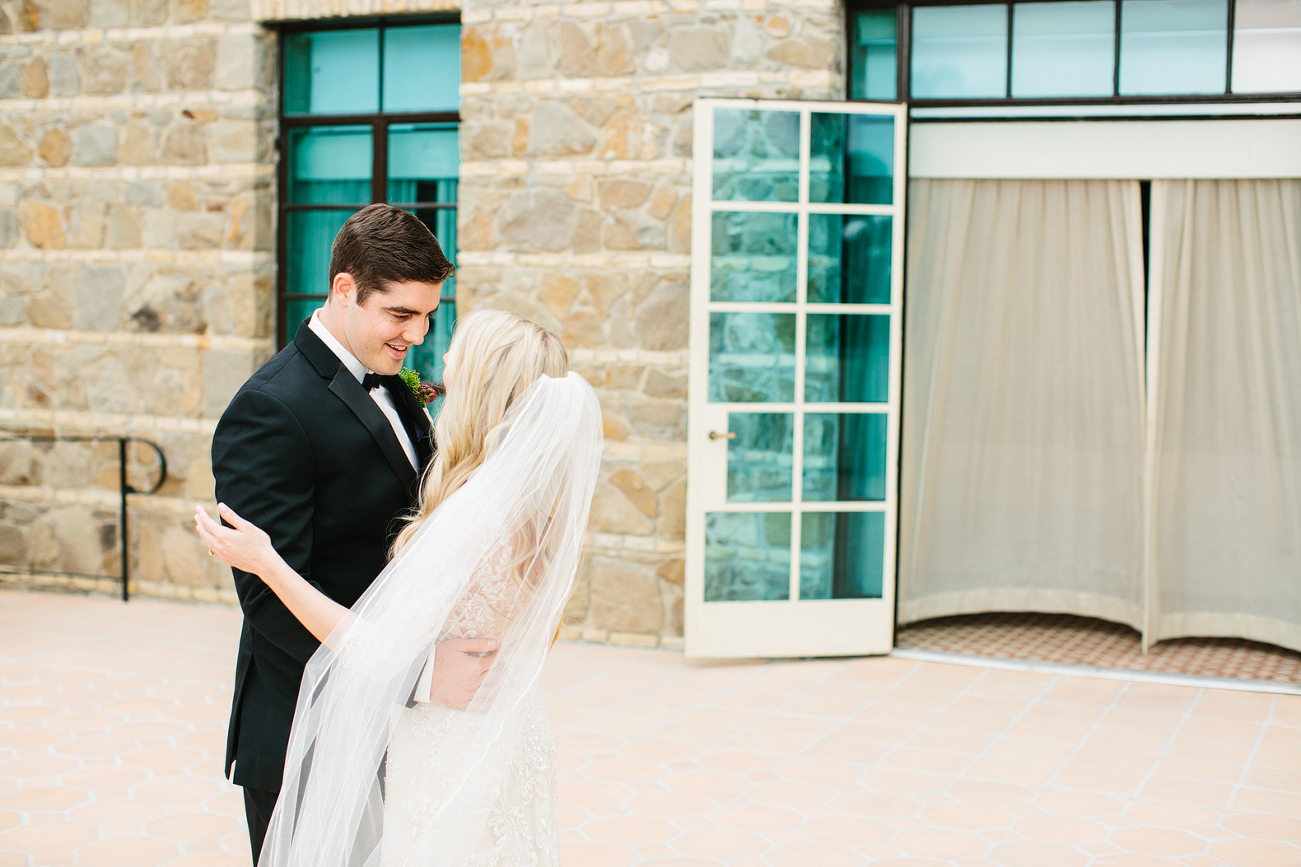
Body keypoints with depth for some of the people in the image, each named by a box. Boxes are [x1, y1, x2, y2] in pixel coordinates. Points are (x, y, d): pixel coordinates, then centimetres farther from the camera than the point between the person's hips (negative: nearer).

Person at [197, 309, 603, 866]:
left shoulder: (473, 517, -27)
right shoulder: (541, 509, -2)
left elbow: (379, 655, -26)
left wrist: (266, 564, -20)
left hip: (448, 754, -8)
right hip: (513, 742, 8)